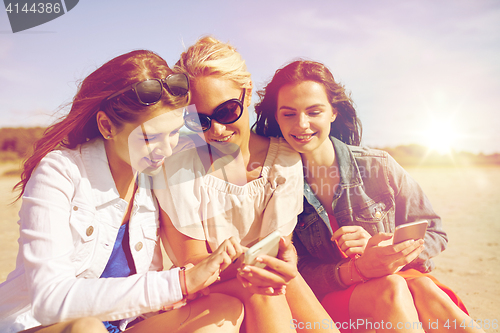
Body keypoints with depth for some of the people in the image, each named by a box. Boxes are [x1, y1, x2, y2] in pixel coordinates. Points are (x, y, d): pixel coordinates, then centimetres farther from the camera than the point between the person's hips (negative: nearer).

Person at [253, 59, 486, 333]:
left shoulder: (378, 166, -4)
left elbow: (433, 233, 3)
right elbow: (298, 272, -7)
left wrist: (380, 247, -19)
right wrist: (357, 270, -27)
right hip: (329, 300, -2)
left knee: (422, 286, -31)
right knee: (391, 288, -33)